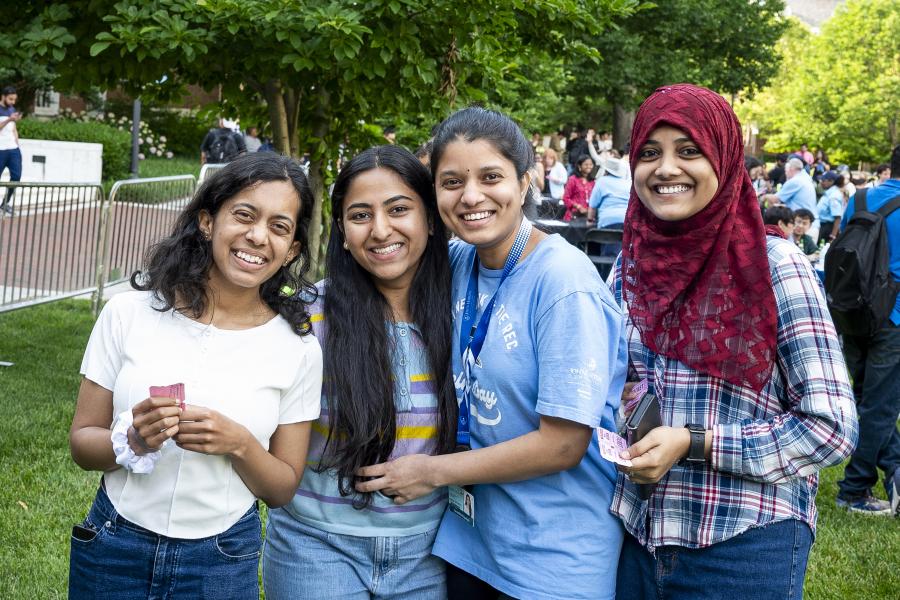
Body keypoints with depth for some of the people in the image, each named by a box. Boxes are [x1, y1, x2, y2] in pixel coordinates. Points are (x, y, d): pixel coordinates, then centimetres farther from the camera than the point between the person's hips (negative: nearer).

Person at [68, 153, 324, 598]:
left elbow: (282, 490, -2)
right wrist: (132, 441, -22)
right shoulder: (129, 313, -8)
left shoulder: (297, 349, -8)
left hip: (222, 564, 0)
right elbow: (81, 442, -2)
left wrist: (239, 444, -20)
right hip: (112, 551, 1)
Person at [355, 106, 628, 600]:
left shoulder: (563, 282, -21)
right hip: (469, 529, 6)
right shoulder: (457, 262, -2)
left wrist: (433, 471, -11)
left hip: (557, 555, -5)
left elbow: (562, 445, -20)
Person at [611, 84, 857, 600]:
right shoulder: (631, 266, 4)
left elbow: (832, 427, -11)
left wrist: (695, 444, -18)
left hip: (746, 549, -4)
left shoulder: (773, 266, -10)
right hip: (637, 537, 4)